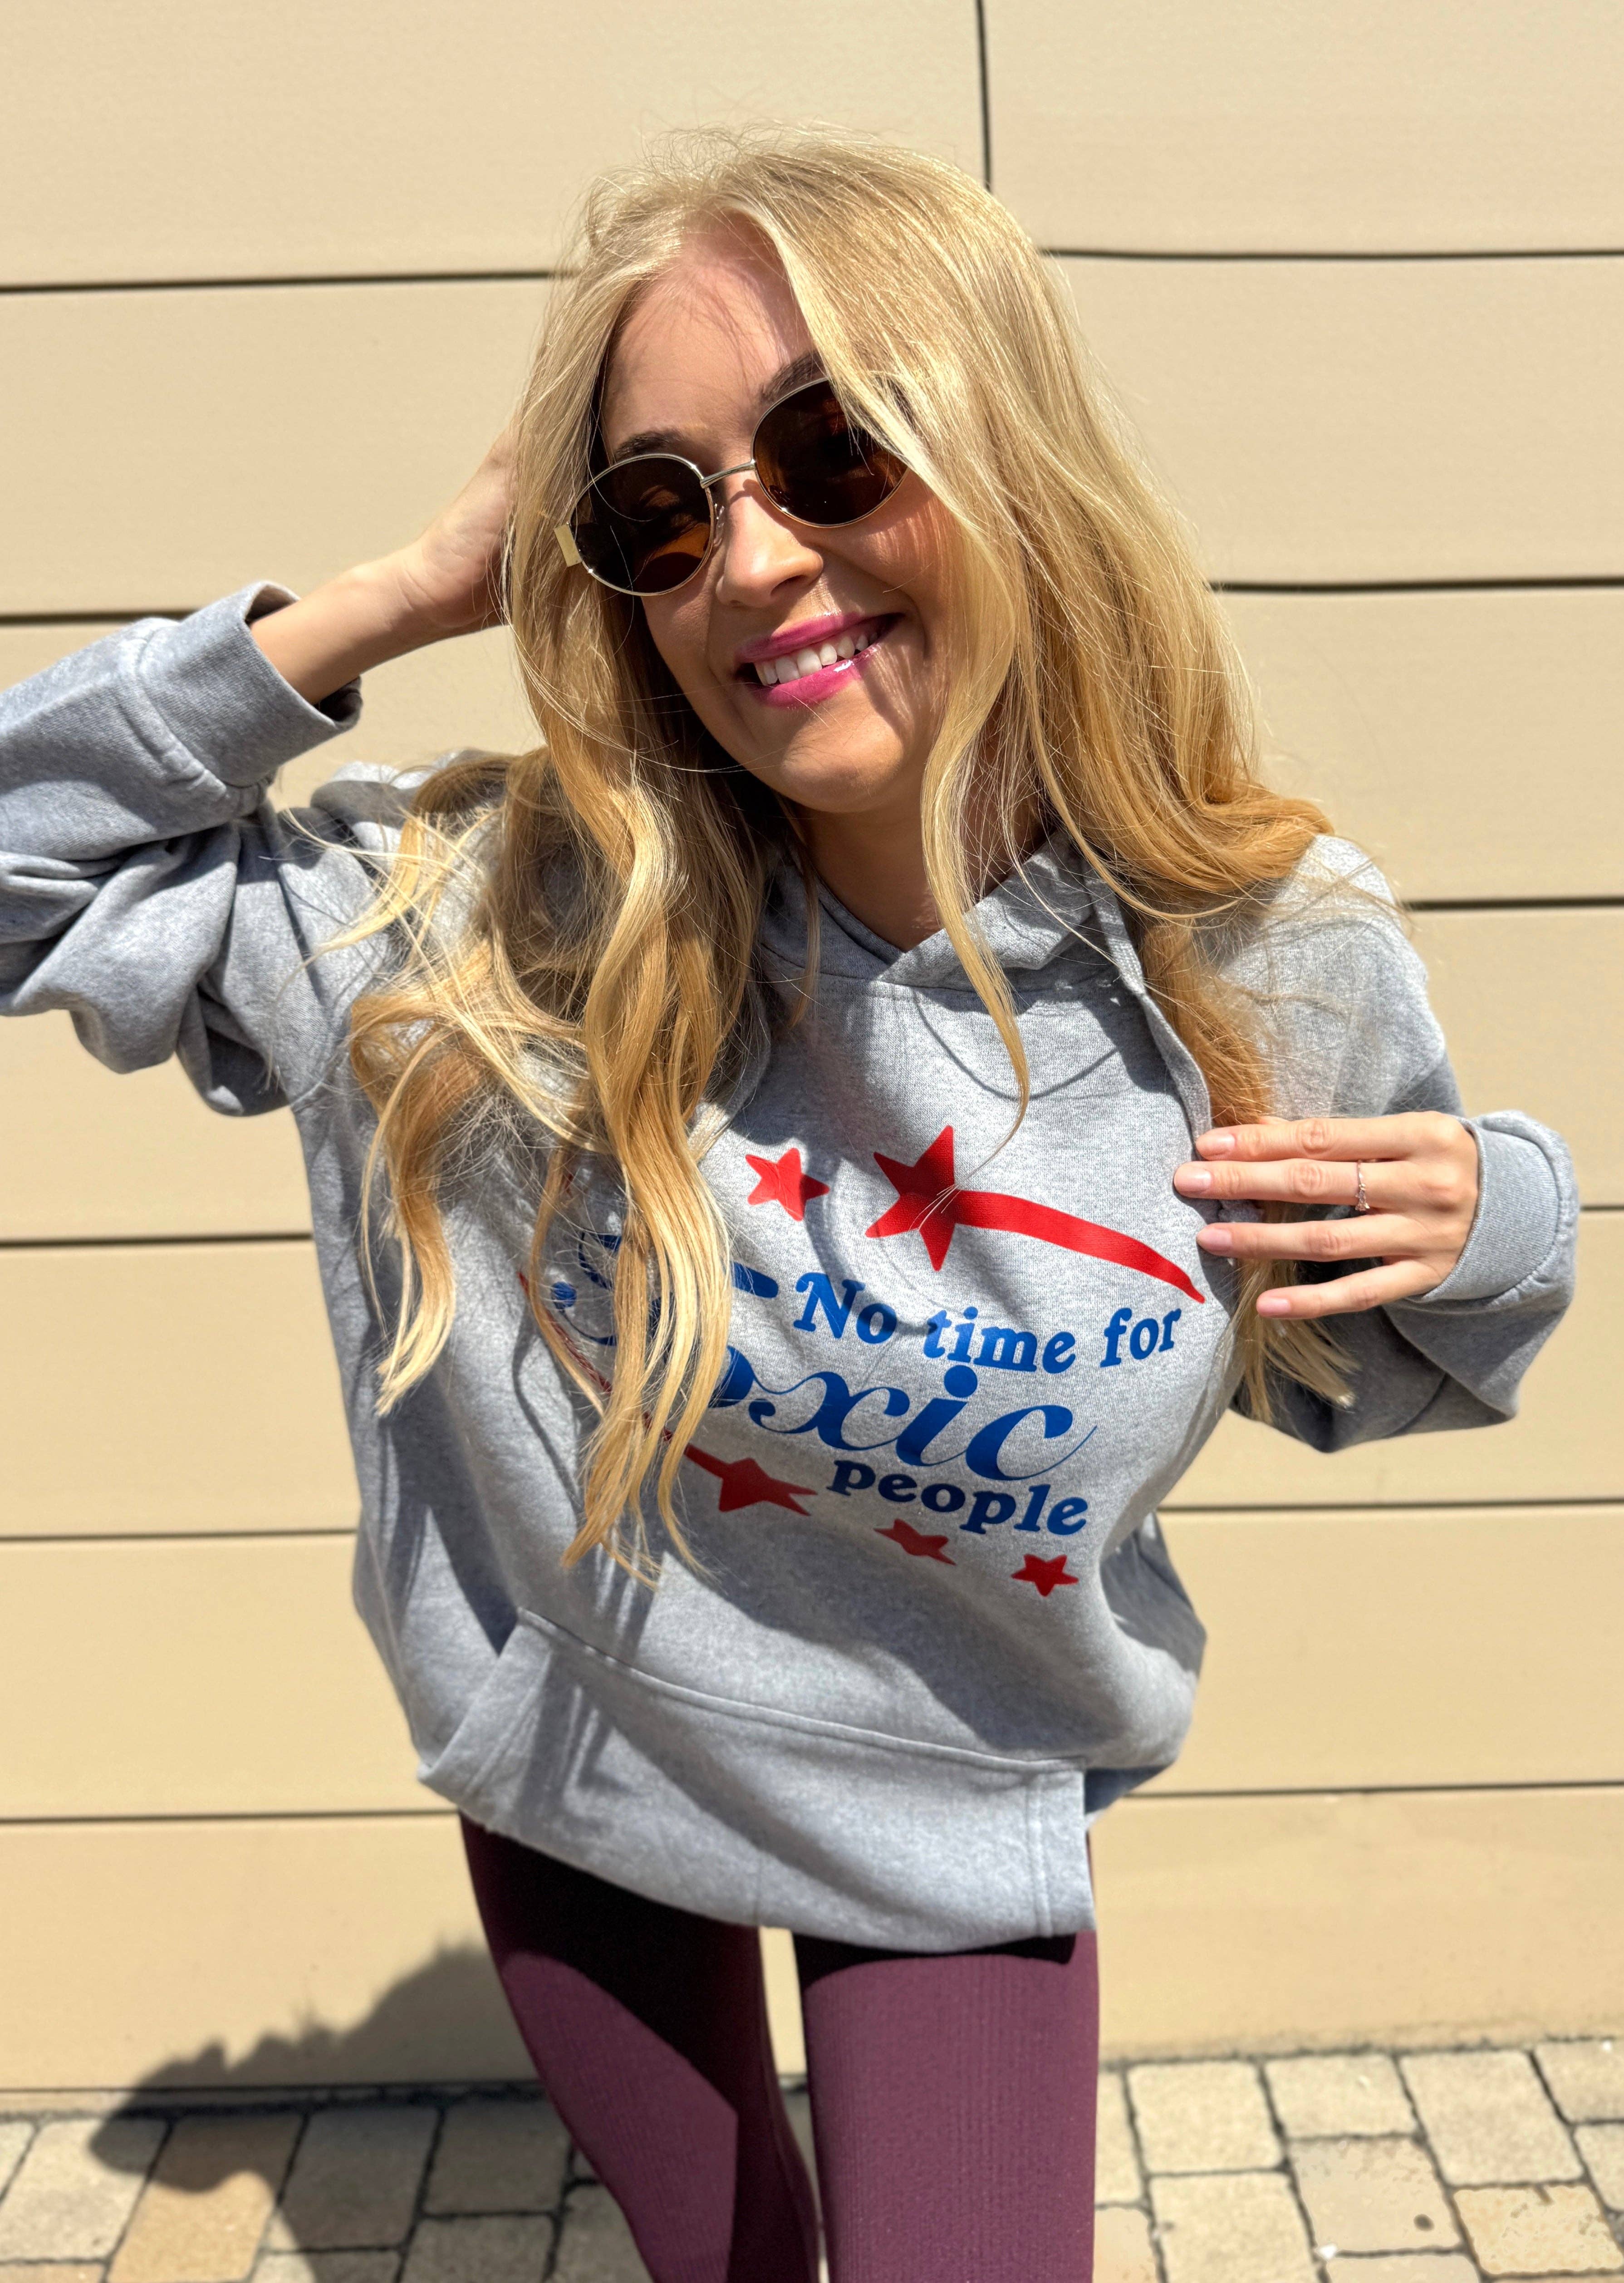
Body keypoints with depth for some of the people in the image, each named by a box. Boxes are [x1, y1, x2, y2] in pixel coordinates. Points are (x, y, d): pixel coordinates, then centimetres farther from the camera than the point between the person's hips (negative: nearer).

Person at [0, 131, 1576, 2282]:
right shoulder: (491, 926, -24)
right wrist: (405, 598, -24)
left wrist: (1488, 1235, -23)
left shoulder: (1276, 967, -19)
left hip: (963, 1827, -1)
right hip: (569, 1775, 2)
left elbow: (1337, 1377, 0)